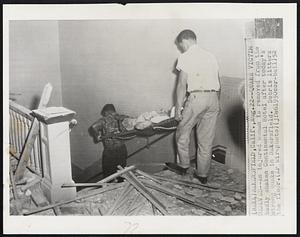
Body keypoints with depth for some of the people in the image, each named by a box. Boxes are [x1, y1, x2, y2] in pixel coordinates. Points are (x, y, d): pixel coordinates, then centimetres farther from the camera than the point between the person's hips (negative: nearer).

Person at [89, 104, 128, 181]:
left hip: (109, 151, -4)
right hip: (122, 149, 4)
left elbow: (92, 128, -18)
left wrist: (97, 137, -3)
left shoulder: (103, 120, -3)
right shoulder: (122, 118, 8)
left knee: (107, 175, 11)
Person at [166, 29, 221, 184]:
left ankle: (184, 166, 20)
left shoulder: (185, 57, 1)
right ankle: (202, 174, 17)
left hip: (196, 97, -6)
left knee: (183, 132, 12)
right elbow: (217, 83, 18)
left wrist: (178, 107, -4)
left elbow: (182, 84, -6)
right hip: (213, 97, 6)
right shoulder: (210, 56, 19)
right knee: (206, 139, 10)